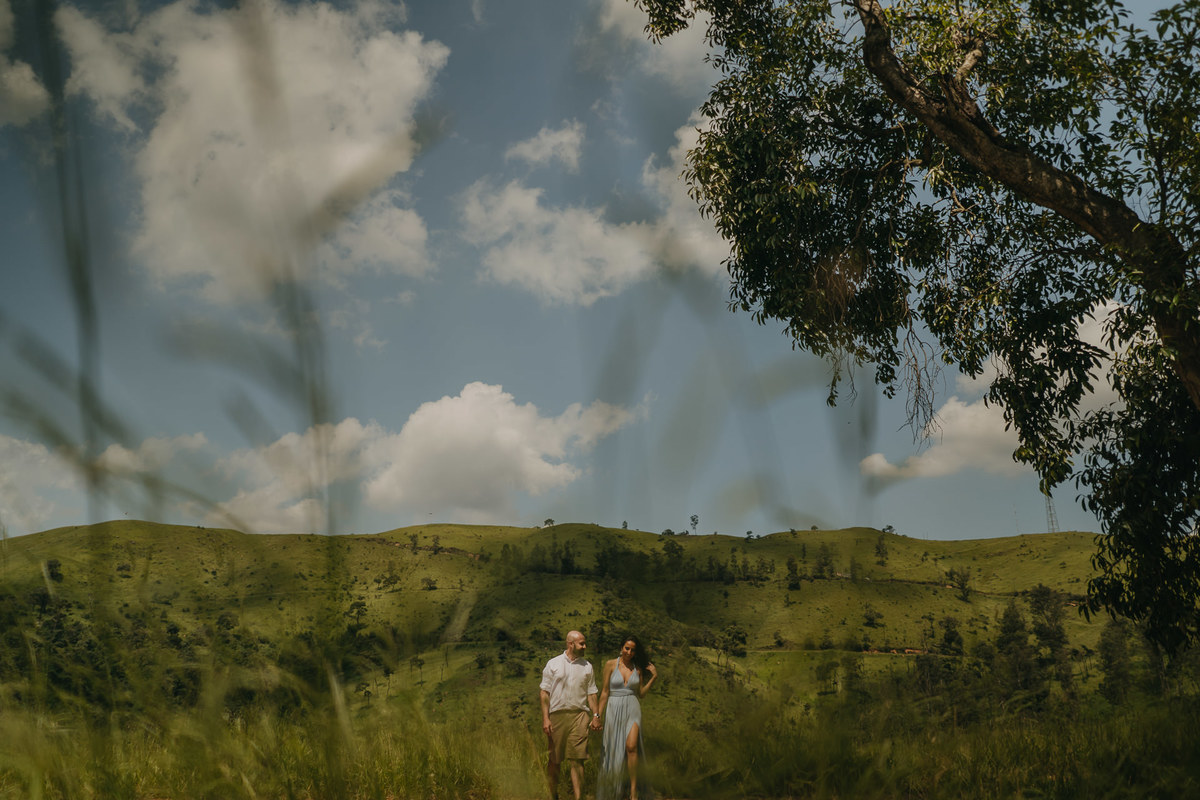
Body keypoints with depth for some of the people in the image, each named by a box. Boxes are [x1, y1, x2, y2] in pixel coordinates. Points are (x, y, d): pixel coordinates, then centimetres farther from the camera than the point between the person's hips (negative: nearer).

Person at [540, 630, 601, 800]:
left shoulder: (587, 666, 12)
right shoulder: (553, 664, 5)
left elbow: (591, 693, 14)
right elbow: (545, 692, 3)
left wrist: (596, 715, 3)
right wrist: (545, 718, -6)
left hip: (579, 715, 1)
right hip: (557, 714, -1)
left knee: (577, 760, -6)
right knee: (554, 760, 5)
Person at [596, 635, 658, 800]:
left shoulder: (638, 668, 8)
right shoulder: (611, 665, 1)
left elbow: (641, 693, 11)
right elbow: (604, 692, 3)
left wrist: (654, 677, 1)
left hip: (632, 709, 0)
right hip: (614, 709, 0)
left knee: (631, 746, -20)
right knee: (614, 751, 3)